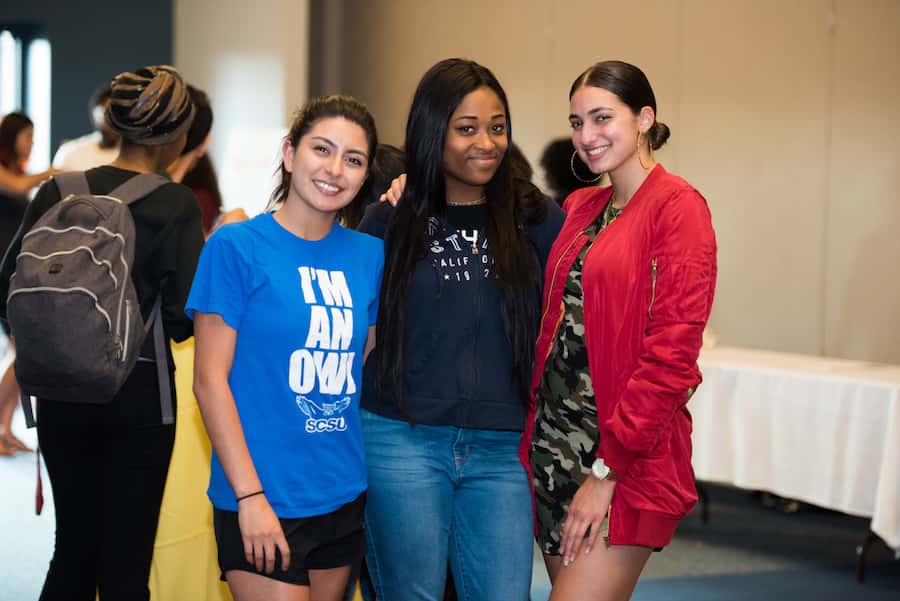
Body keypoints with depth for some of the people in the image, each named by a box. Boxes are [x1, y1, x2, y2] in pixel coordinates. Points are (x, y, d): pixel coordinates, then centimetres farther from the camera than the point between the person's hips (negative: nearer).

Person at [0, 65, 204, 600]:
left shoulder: (57, 193, -1)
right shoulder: (176, 205, -11)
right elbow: (185, 316, -16)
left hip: (61, 391, 4)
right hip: (138, 394, -4)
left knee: (74, 547, 18)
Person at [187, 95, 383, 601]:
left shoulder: (370, 255, 6)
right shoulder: (236, 246, -7)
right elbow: (210, 379, -10)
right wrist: (250, 496, -14)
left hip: (344, 497, 5)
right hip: (263, 501, -5)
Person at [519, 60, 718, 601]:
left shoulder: (677, 206, -9)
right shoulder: (580, 207, 14)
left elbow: (671, 355, -15)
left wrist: (608, 468, -16)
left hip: (626, 455, -7)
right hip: (554, 437, 7)